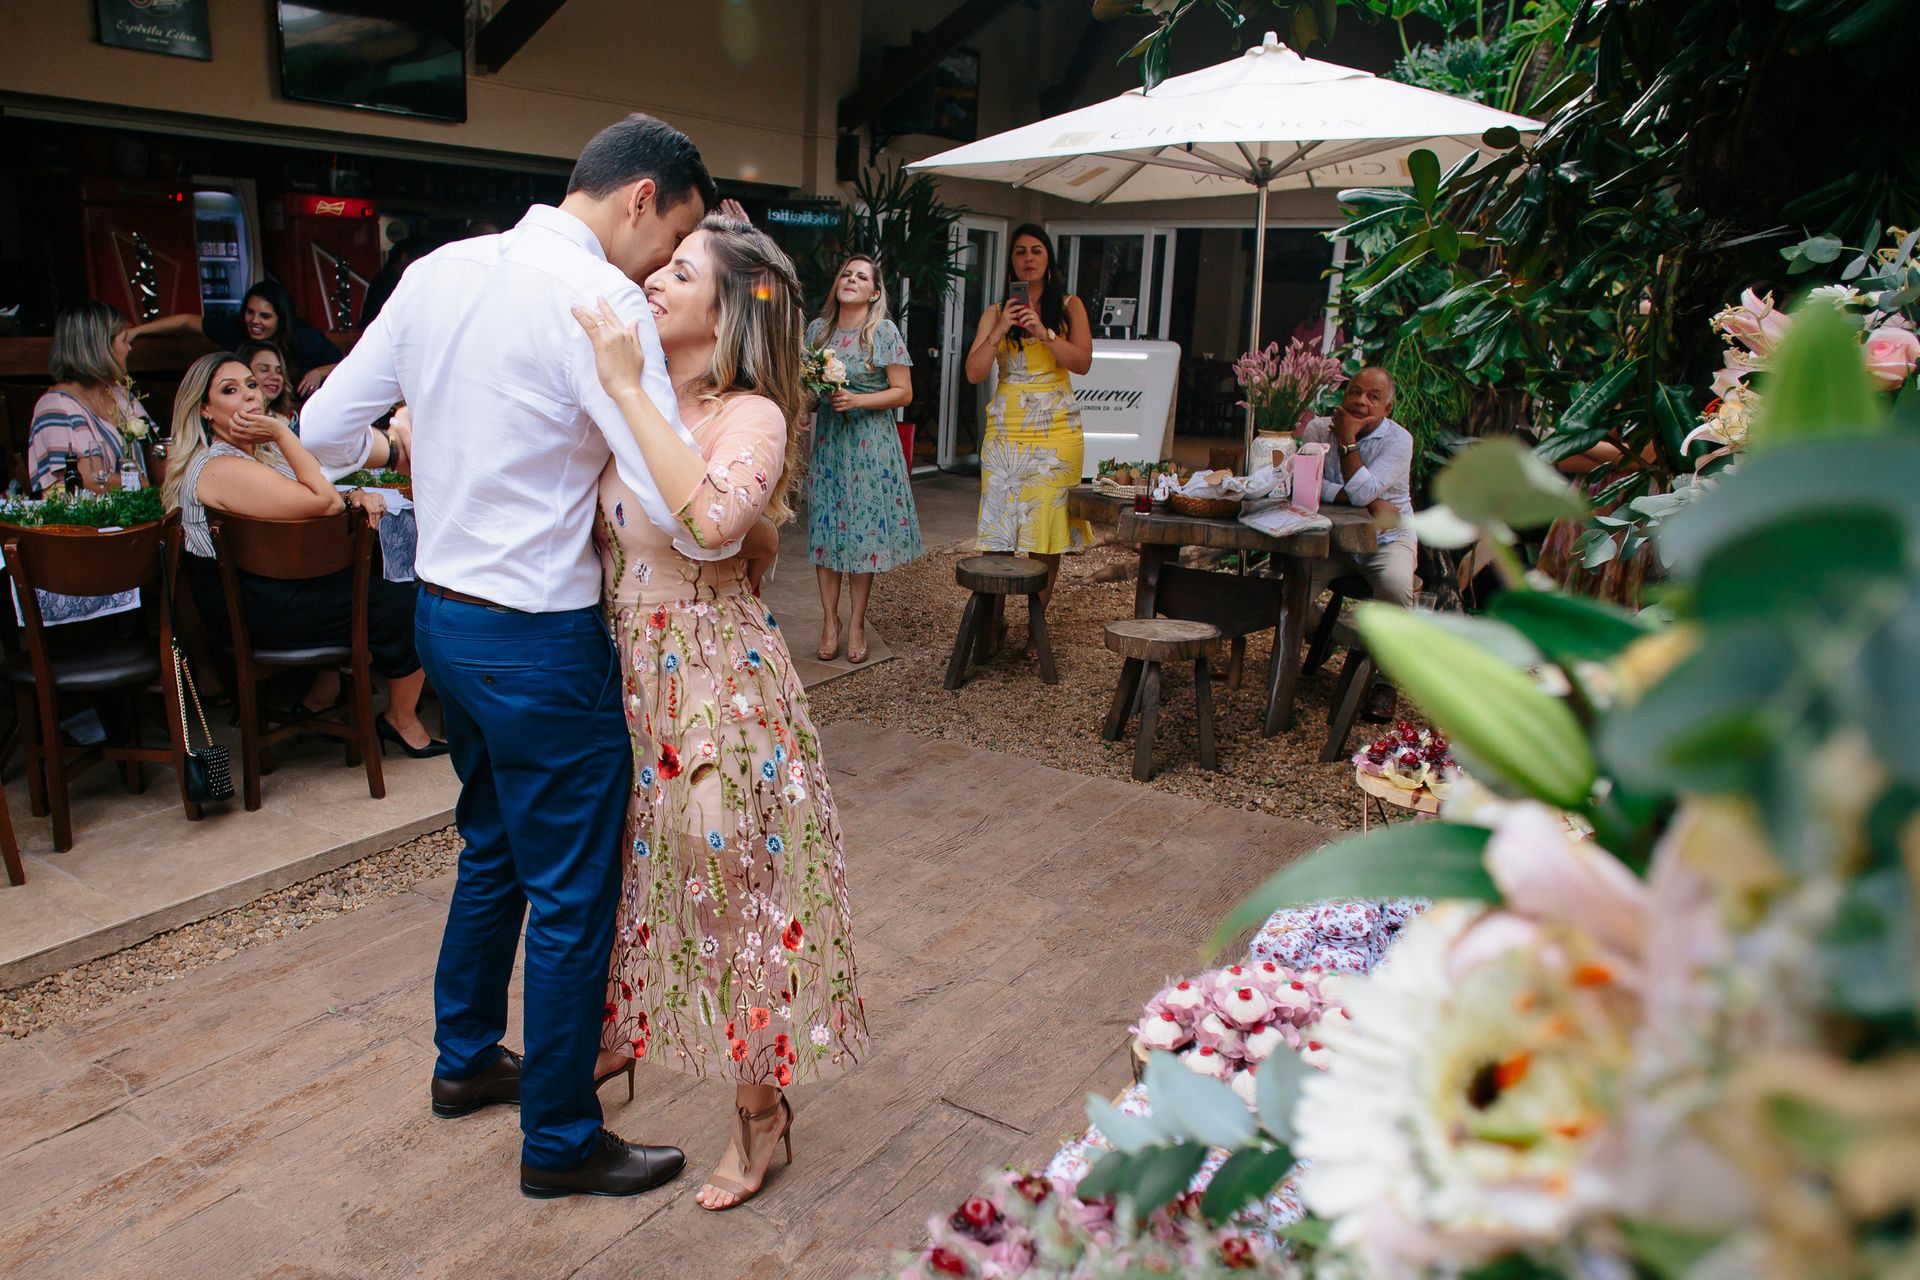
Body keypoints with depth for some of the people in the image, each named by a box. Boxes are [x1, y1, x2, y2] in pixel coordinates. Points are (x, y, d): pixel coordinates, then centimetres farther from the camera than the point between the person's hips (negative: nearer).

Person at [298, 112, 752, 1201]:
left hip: (442, 612, 9)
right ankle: (561, 1142, 24)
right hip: (539, 642, -9)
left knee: (494, 849, 26)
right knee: (572, 897, 7)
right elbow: (693, 518, -25)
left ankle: (467, 1059, 46)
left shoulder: (439, 272, 5)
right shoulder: (601, 303, -19)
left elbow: (325, 431, 12)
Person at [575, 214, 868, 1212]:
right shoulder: (631, 407, 5)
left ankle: (760, 1110, 24)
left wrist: (626, 390, -29)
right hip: (626, 667, 6)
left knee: (731, 881, 4)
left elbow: (713, 515, -35)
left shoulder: (751, 415, -14)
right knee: (635, 863, 21)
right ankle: (618, 1032, 47)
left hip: (716, 676, -6)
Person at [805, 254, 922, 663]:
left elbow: (903, 392, -4)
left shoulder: (885, 332, -3)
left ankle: (857, 622, 10)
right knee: (825, 527, 2)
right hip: (826, 440, 3)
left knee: (865, 528, -1)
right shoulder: (817, 329, 8)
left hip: (870, 444, -3)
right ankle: (830, 621, 12)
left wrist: (858, 400, -17)